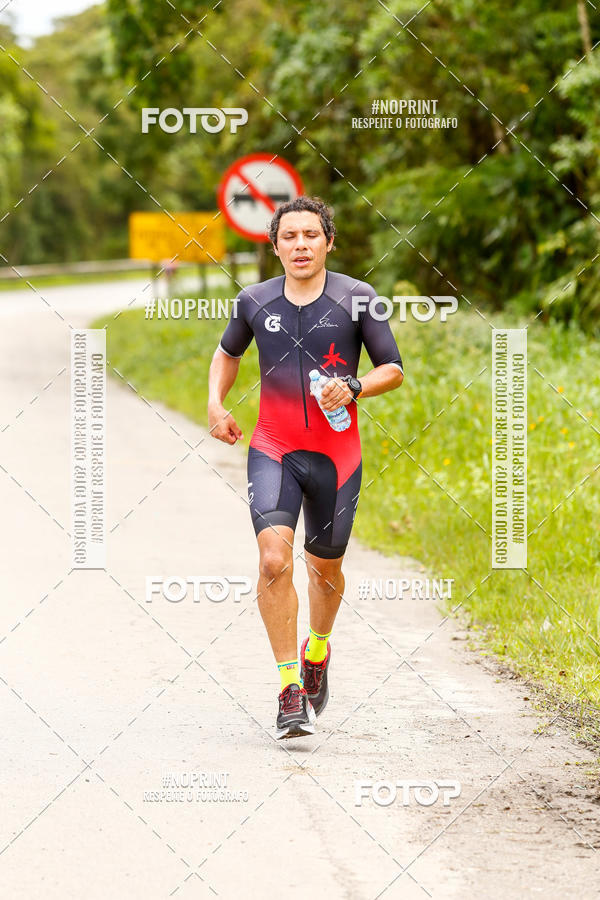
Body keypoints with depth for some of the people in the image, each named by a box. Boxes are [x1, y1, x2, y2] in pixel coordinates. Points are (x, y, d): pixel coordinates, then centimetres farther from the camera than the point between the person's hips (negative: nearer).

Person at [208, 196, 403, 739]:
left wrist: (353, 387, -18)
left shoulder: (357, 298, -4)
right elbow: (228, 353, 22)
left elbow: (394, 370, 1)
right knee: (275, 560, -20)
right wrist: (216, 404, 6)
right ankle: (290, 691, -15)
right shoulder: (254, 302, 2)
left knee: (324, 567, 14)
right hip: (273, 451, 0)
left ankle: (317, 650, 46)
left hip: (336, 455, 0)